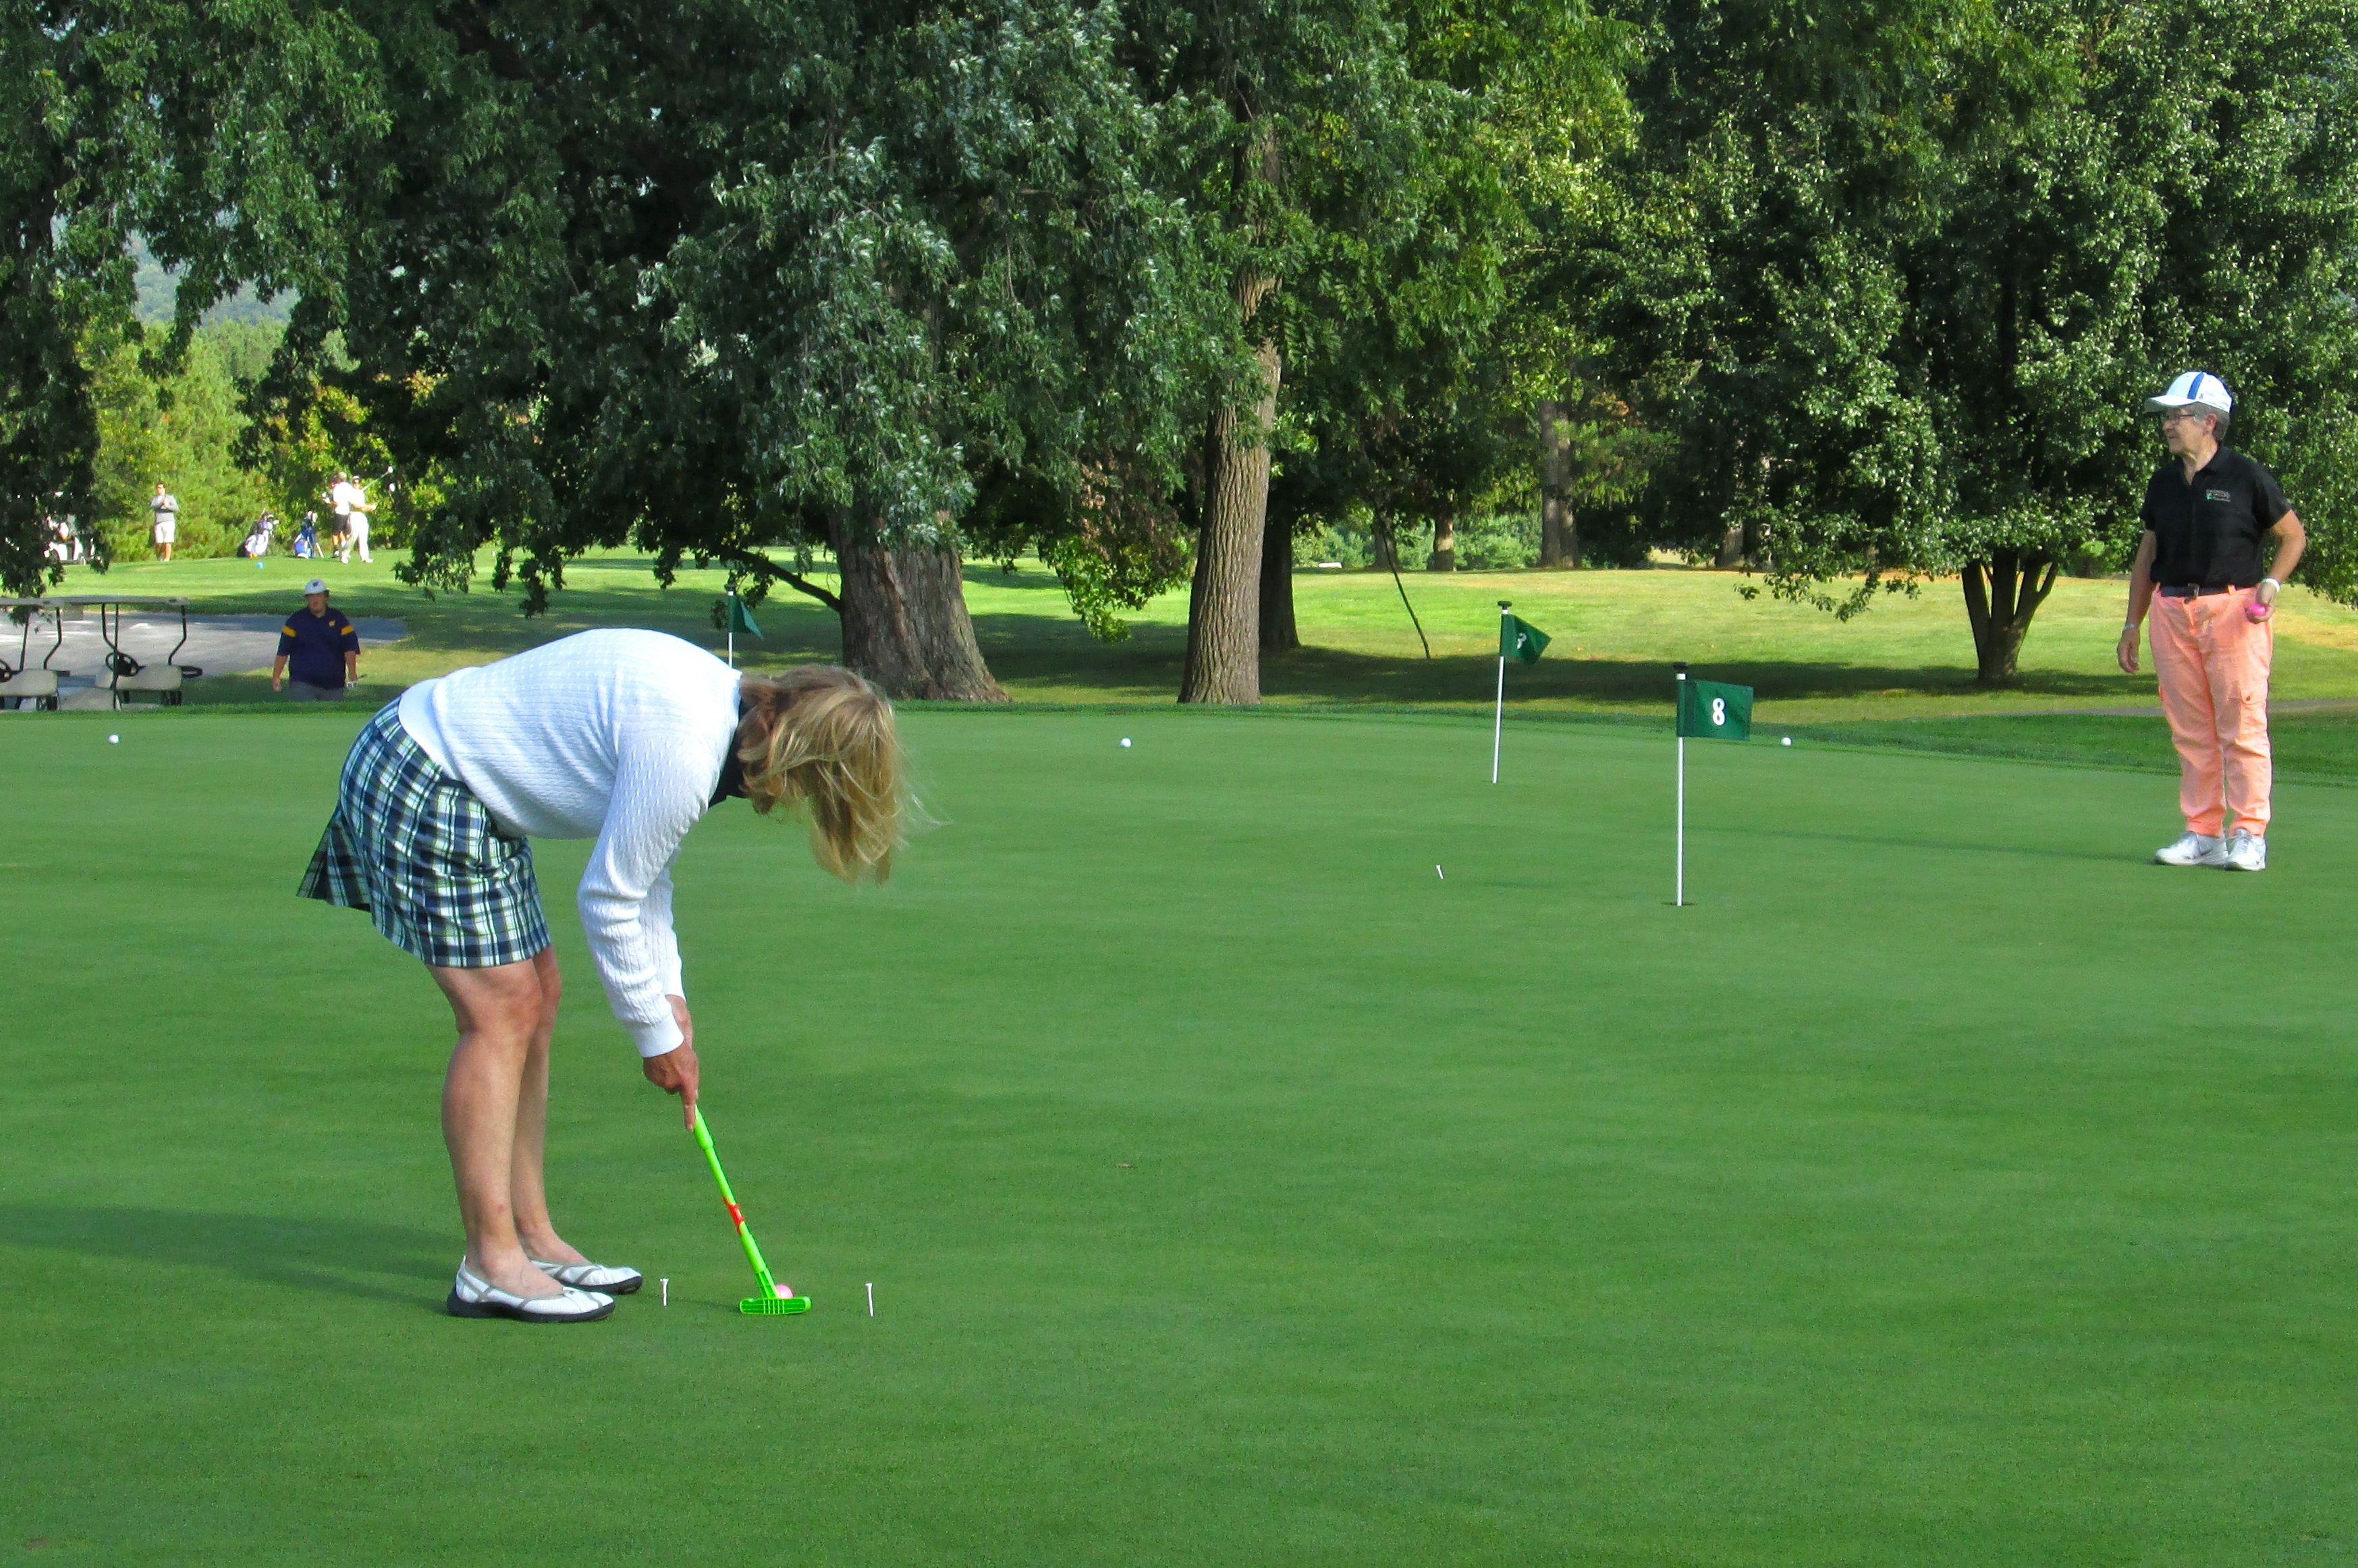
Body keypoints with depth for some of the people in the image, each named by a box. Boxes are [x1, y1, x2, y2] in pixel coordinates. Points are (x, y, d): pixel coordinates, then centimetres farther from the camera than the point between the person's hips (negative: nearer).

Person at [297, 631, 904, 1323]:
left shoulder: (722, 701, 4)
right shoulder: (683, 748, -27)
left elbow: (644, 870, 15)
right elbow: (608, 899, -19)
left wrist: (669, 991, 10)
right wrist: (657, 1035, -8)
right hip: (418, 790, -11)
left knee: (537, 1001, 11)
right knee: (502, 1013, -10)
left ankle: (532, 1238, 16)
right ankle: (491, 1266, -8)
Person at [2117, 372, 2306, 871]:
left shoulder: (2246, 478, -3)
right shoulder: (2163, 483, 12)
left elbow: (2293, 535, 5)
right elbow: (2147, 555, 19)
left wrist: (2271, 583, -10)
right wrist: (2133, 623, 17)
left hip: (2233, 610, -5)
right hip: (2173, 612, 5)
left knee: (2242, 726, -5)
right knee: (2190, 731, 6)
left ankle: (2249, 835, -1)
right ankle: (2204, 833, 11)